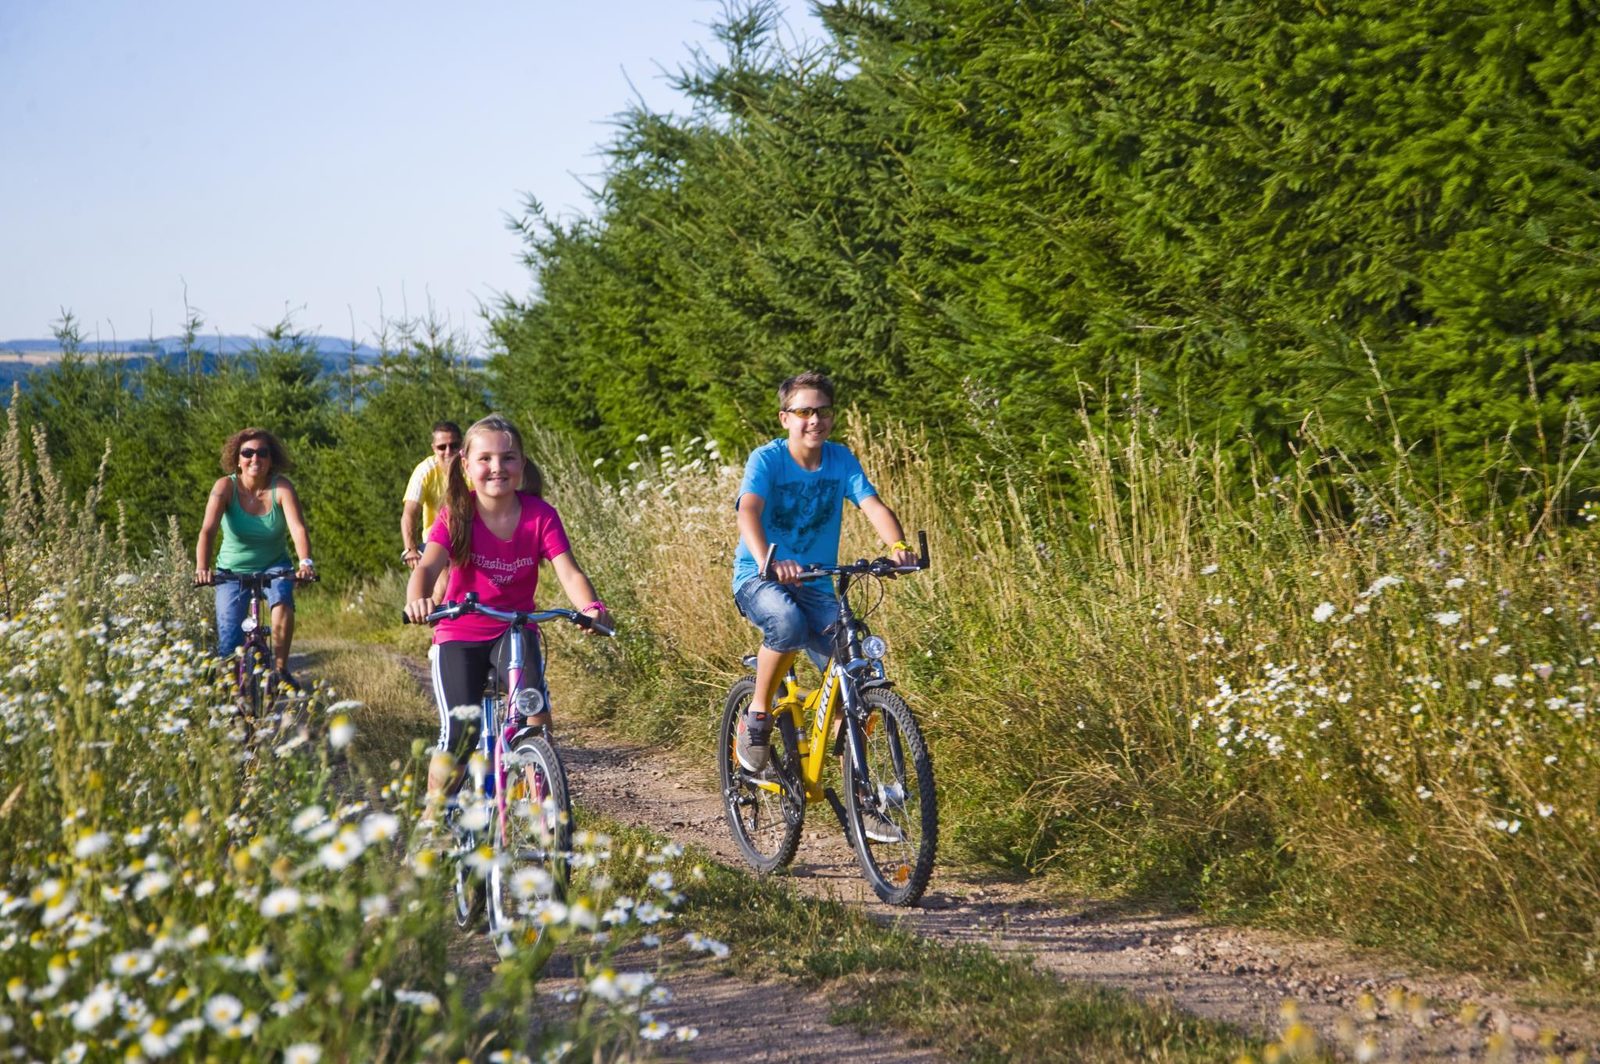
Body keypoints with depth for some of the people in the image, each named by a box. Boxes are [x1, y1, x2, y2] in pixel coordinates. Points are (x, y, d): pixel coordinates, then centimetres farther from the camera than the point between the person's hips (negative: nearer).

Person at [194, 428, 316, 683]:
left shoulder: (281, 487, -16)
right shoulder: (226, 487, -17)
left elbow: (298, 528, -29)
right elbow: (208, 530, -29)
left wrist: (306, 562, -48)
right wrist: (202, 568, -46)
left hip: (274, 566, 0)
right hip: (233, 570, 0)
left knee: (282, 600, -32)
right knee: (229, 647, -8)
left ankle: (280, 669, -17)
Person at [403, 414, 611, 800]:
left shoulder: (540, 515, -10)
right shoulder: (456, 515, -13)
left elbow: (568, 572, -21)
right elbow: (428, 567, -27)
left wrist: (591, 606, -44)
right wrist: (417, 600, -52)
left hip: (515, 629, 1)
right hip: (459, 634, -1)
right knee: (459, 735, -14)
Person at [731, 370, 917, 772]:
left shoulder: (841, 460, -2)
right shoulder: (766, 459, -13)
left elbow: (873, 505, -15)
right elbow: (749, 511, -30)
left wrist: (897, 546, -36)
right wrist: (767, 561, -50)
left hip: (815, 584, 4)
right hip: (759, 579, -4)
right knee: (788, 621, -38)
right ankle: (757, 714, -15)